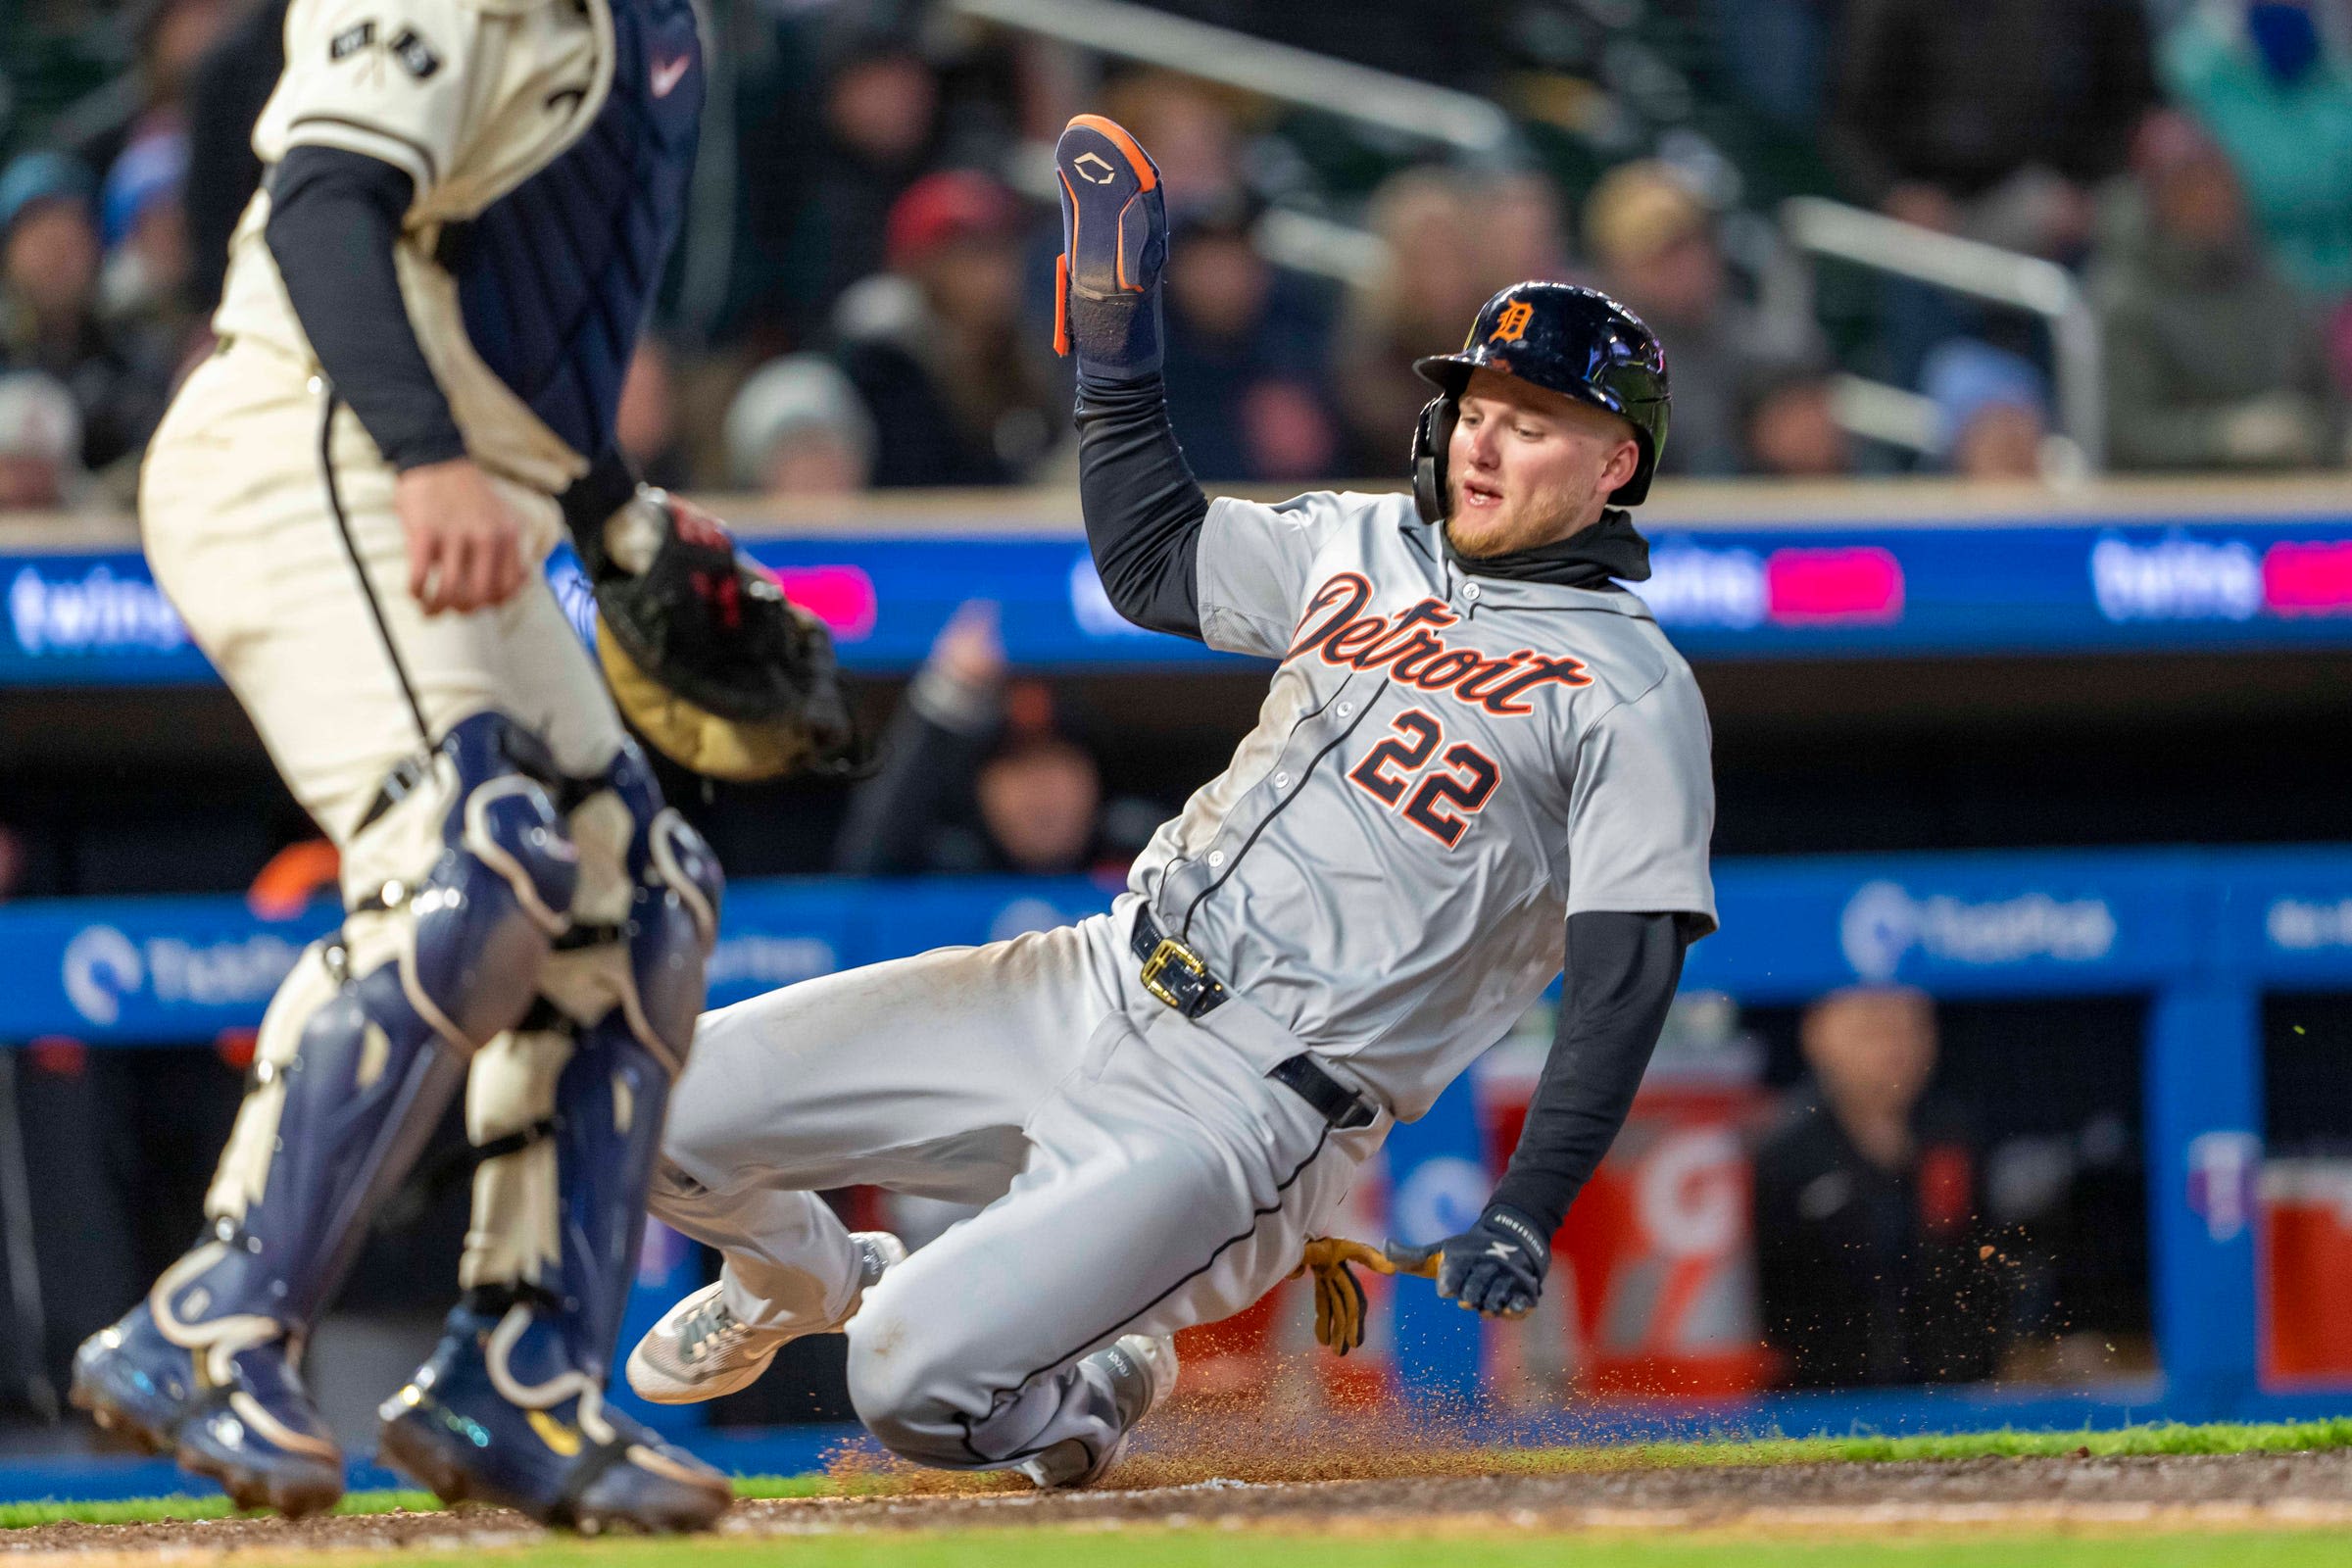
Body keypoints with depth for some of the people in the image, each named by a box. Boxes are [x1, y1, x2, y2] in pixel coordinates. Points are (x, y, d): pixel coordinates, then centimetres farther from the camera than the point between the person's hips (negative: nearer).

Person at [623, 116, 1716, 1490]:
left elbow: (1628, 977, -12)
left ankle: (1103, 1377, 11)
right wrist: (1117, 348, 14)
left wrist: (1528, 1215, -23)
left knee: (919, 1390, -23)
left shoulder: (1630, 693, -7)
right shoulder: (1361, 549, 13)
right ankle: (802, 1278, 30)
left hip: (1257, 1112, -7)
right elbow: (1152, 559, 28)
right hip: (1086, 995, 7)